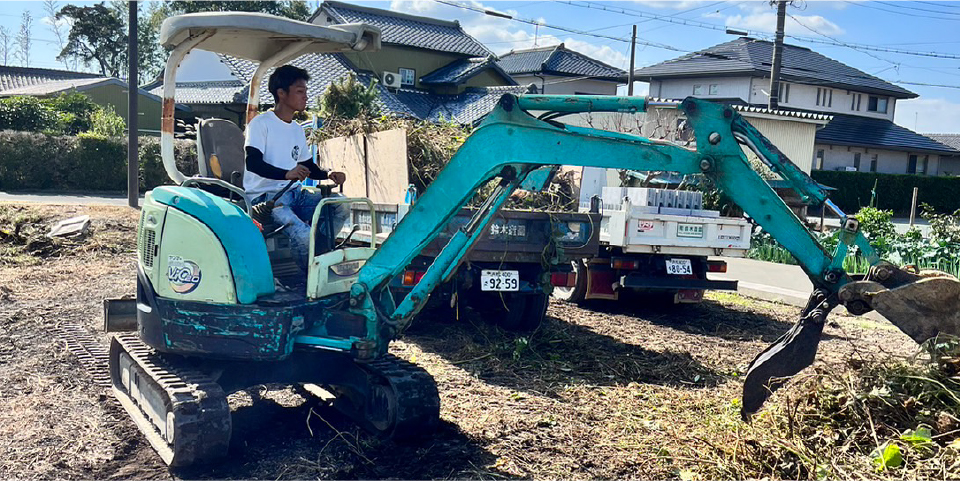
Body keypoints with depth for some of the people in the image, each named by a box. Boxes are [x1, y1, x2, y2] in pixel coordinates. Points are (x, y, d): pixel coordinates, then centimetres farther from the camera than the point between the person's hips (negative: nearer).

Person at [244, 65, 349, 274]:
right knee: (303, 236, -31)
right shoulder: (261, 123, -5)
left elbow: (309, 167, 23)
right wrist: (287, 174, -35)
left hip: (294, 193, 8)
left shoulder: (297, 130, 20)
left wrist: (329, 175, 0)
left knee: (341, 208, -13)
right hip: (265, 196, -8)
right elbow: (253, 163, -18)